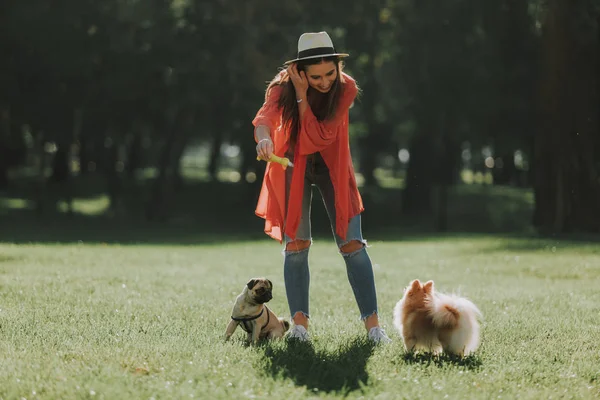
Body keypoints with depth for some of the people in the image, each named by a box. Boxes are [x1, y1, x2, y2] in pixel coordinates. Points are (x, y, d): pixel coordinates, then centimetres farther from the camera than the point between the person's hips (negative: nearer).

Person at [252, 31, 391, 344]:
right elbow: (265, 118, -40)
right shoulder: (283, 86, -20)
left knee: (352, 244, -7)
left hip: (332, 167, 0)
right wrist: (264, 138, -62)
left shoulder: (346, 88, -19)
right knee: (296, 244, -5)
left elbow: (318, 137, -26)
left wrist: (302, 95, -31)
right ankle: (299, 323, -1)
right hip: (292, 166, 0)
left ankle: (372, 323, -7)